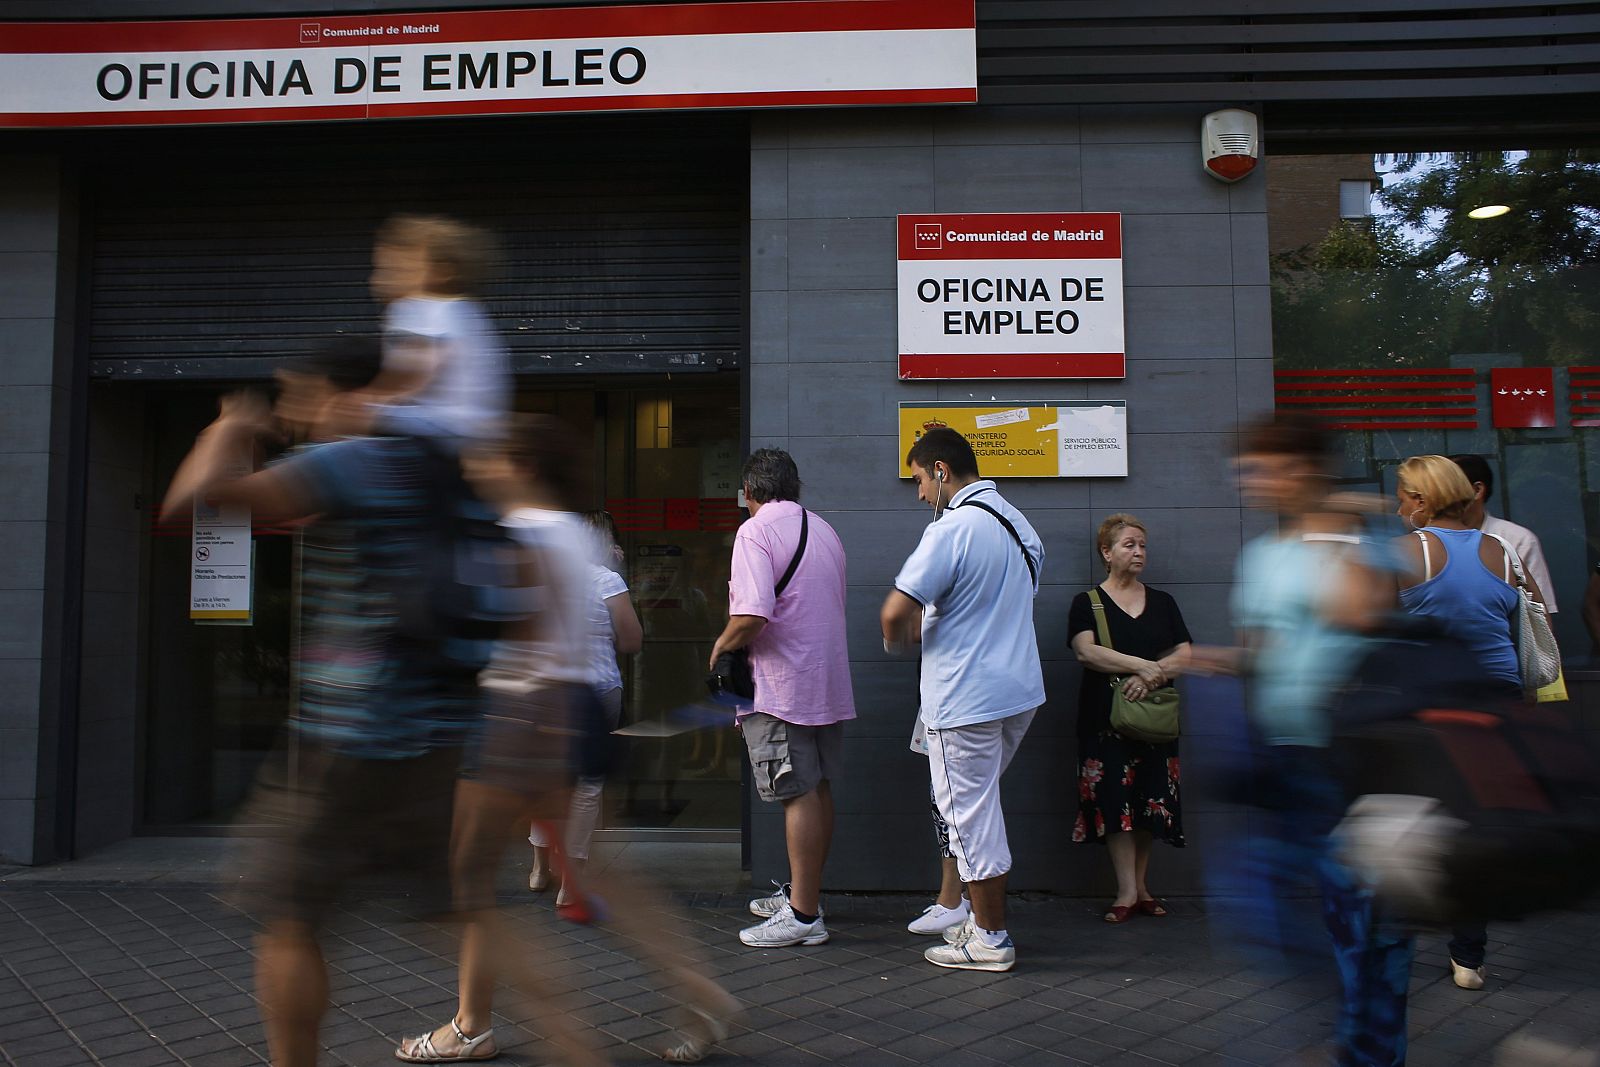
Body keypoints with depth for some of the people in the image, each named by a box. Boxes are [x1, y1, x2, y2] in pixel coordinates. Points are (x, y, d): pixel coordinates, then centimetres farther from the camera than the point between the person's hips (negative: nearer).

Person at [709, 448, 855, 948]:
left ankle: (803, 916, 1)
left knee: (799, 795, -5)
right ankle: (802, 892, 27)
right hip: (828, 681, 9)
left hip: (782, 683, -8)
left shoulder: (756, 531, -12)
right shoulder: (825, 531, 15)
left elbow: (753, 615, -24)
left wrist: (722, 644, -4)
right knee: (818, 790, 14)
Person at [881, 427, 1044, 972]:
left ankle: (991, 940, 13)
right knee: (979, 805, 21)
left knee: (969, 812, 3)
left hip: (965, 699, -9)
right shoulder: (1019, 524, 11)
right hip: (1020, 688, 9)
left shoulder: (952, 528, -18)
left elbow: (896, 611, -24)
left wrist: (896, 638, -2)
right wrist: (928, 623, 18)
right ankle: (985, 917, 29)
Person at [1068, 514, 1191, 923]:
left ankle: (1140, 886, 15)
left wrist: (1151, 676, -13)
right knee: (1115, 801, -8)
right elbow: (1086, 652, -13)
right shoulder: (1087, 603, 3)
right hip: (1105, 719, -3)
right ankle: (1128, 891, -3)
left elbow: (1185, 655, 5)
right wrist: (1141, 664, -19)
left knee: (1150, 803, 4)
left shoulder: (1162, 602, 14)